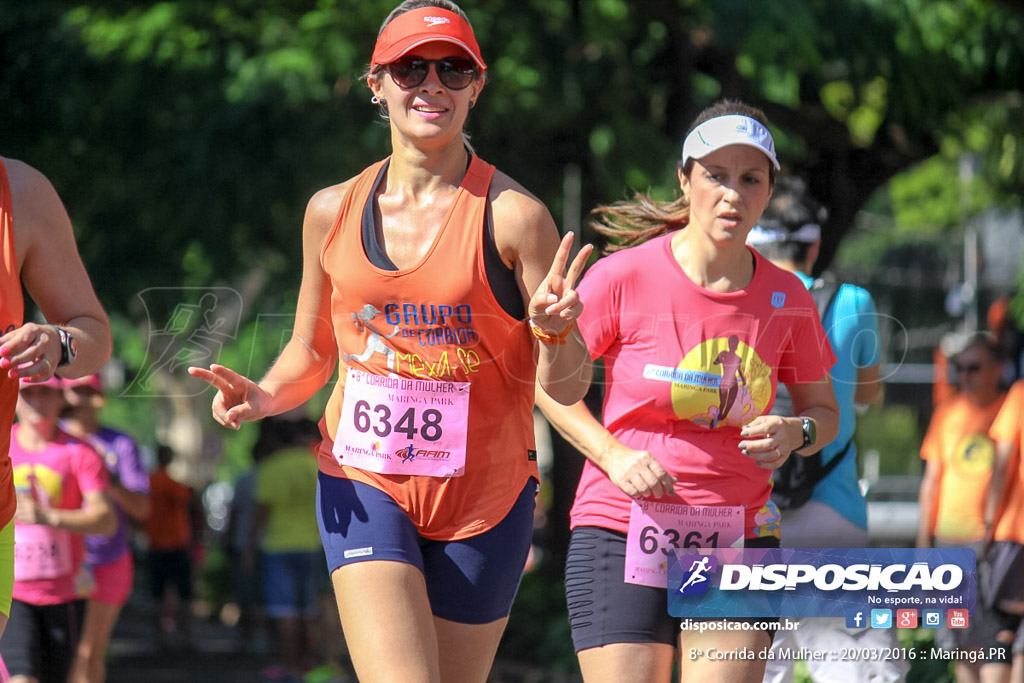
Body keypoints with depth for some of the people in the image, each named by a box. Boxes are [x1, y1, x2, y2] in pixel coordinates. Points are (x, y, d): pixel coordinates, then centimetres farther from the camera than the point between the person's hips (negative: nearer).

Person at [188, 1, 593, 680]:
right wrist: (265, 395, -4)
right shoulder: (333, 211, 4)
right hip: (365, 487, 1)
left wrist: (555, 331, -28)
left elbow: (567, 388, -6)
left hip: (484, 496, -1)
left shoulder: (513, 215, -7)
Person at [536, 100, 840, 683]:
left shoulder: (787, 299, 2)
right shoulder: (625, 276, -7)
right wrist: (613, 454, -10)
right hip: (621, 531, -2)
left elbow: (825, 411, 15)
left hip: (740, 540, 2)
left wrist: (794, 434, -8)